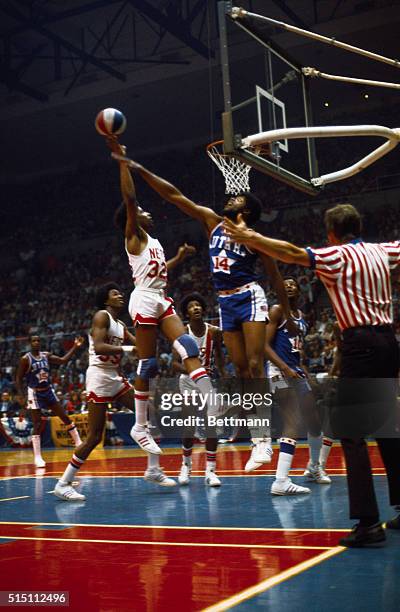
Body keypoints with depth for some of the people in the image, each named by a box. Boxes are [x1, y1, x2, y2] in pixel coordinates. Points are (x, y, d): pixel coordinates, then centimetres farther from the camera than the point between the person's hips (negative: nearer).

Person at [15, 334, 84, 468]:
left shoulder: (46, 355, 4)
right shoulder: (25, 359, -11)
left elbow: (63, 360, 1)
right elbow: (18, 378, -9)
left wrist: (75, 347, -6)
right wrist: (20, 394, -20)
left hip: (48, 391, 5)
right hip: (35, 393, -5)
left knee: (65, 418, 4)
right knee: (37, 425, -6)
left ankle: (78, 444, 15)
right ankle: (37, 457, 0)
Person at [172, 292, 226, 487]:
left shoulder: (214, 332, -8)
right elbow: (175, 363, -17)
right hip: (188, 381, -1)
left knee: (212, 426, -6)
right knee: (189, 427, 0)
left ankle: (210, 470, 1)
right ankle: (186, 465, 23)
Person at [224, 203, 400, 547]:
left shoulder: (339, 256, -4)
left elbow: (294, 254, -20)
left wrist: (251, 238, -20)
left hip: (361, 344, -8)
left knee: (351, 433, -7)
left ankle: (368, 522, -12)